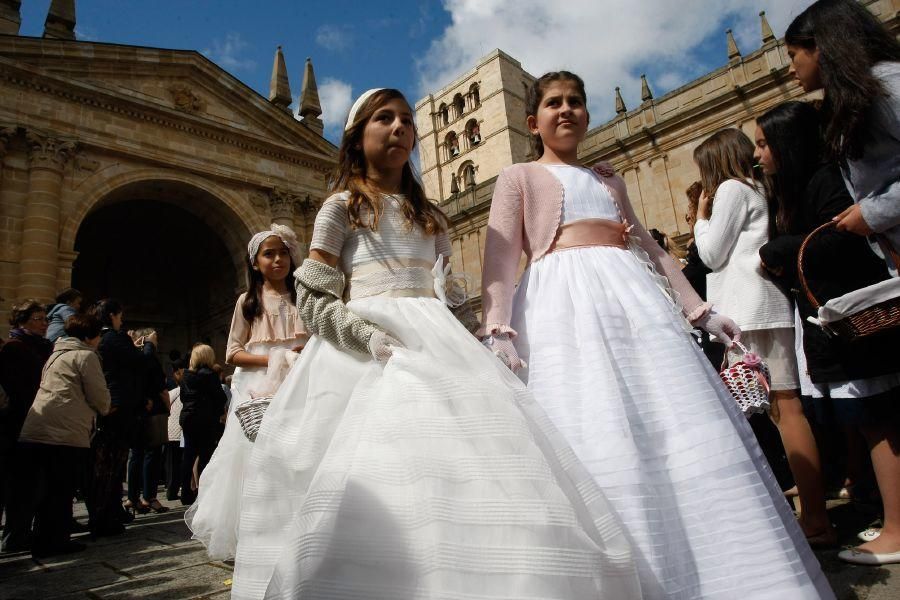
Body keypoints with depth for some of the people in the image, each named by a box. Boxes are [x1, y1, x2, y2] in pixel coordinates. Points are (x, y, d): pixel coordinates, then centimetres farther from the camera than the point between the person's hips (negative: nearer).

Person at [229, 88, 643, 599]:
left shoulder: (429, 216, 22)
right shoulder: (341, 207, 9)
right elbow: (314, 303, -1)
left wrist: (450, 346, -1)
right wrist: (377, 340, -16)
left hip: (434, 344, 4)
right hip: (364, 352, -3)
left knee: (469, 463, -11)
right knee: (375, 486, -13)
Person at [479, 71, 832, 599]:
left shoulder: (608, 178, 29)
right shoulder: (518, 177, 15)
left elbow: (650, 248, 27)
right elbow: (501, 259, 1)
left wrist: (699, 310, 19)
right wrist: (499, 332, -15)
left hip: (635, 297, 5)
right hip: (564, 301, -4)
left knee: (684, 428, -1)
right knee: (597, 441, -14)